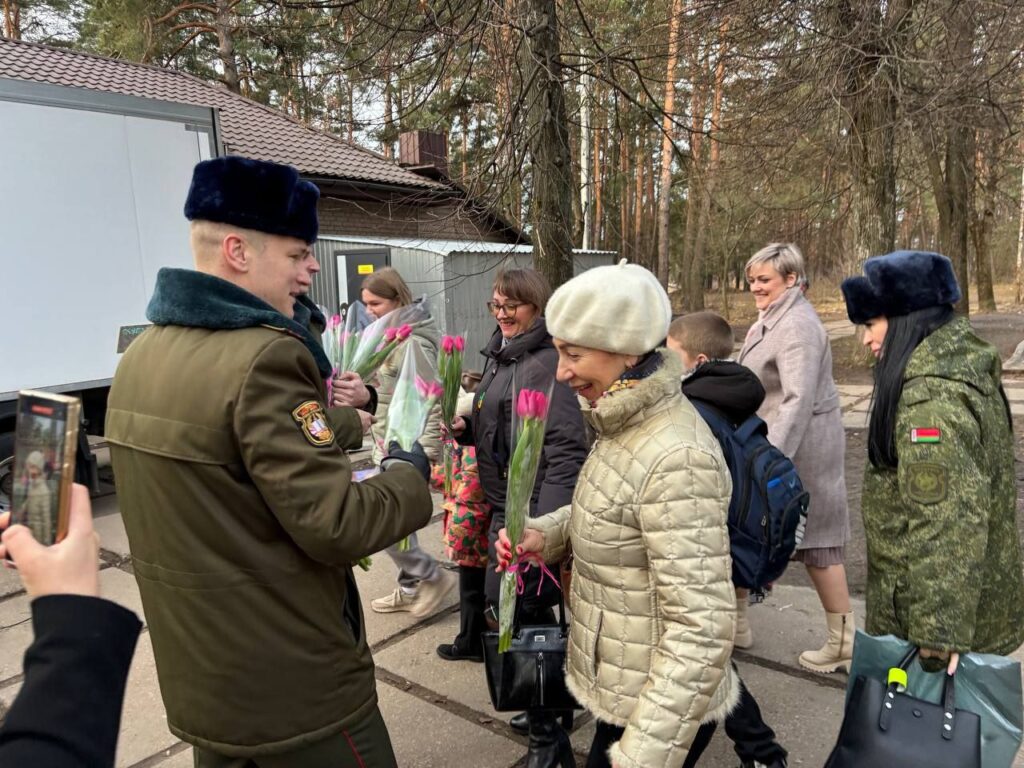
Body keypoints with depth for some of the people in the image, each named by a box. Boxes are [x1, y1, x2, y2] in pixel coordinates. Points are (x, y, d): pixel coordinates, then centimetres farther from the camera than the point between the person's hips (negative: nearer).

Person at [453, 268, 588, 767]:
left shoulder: (548, 361, -17)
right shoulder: (500, 355, 11)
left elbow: (566, 446, -24)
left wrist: (548, 520, -32)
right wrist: (465, 427, 1)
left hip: (536, 506, -9)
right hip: (504, 502, 9)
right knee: (530, 608, 20)